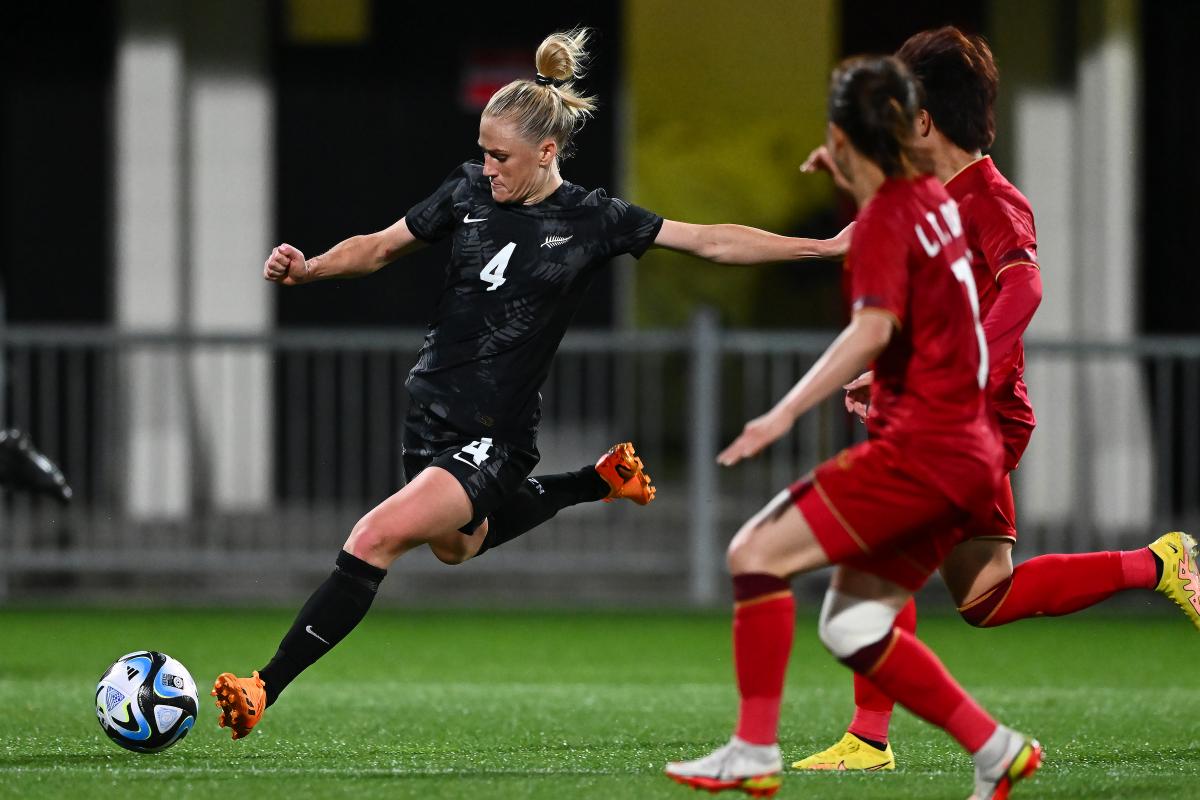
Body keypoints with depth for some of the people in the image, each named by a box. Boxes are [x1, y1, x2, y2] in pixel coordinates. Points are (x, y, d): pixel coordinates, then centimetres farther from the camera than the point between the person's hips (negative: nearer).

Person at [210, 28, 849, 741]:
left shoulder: (591, 221, -8)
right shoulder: (469, 192, 1)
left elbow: (713, 241, -5)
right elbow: (381, 248, 12)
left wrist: (827, 247, -10)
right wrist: (307, 268, -6)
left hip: (496, 435, -6)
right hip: (431, 410, 6)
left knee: (376, 540, -23)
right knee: (456, 547, 29)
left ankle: (266, 691, -20)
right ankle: (601, 480, 46)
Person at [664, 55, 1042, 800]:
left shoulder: (884, 217, -11)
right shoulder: (934, 200, 15)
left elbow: (874, 328, -27)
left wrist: (788, 411, -31)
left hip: (920, 449, -9)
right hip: (969, 451, 9)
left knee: (759, 553, -9)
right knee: (850, 627, 10)